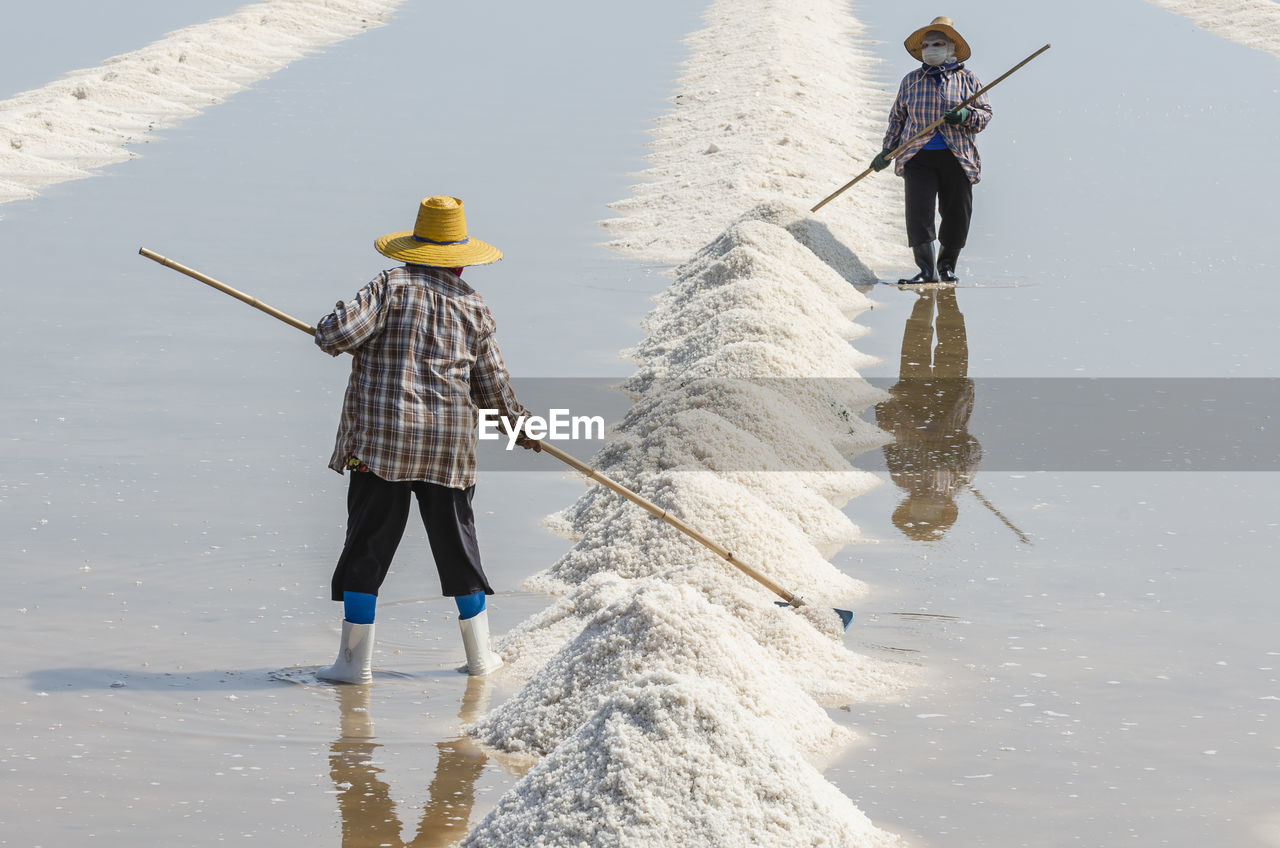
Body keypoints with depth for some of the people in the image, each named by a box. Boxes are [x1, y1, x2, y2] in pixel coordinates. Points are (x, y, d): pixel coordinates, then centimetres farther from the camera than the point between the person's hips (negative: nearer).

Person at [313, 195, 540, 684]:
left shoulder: (391, 287, -5)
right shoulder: (472, 307, 5)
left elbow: (342, 332, -17)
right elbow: (492, 386, 10)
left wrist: (326, 331, 7)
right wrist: (518, 426, 27)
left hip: (380, 442, -3)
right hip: (448, 445, 3)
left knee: (368, 546, 2)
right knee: (456, 542, 16)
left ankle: (354, 660, 1)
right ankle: (480, 654, 23)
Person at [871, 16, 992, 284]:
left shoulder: (966, 79, 8)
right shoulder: (911, 81, 13)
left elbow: (985, 114, 6)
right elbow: (898, 118, 18)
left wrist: (967, 116, -16)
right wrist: (887, 151, 11)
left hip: (957, 158, 0)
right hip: (918, 156, 0)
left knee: (958, 214, 1)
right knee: (919, 211, -13)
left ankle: (947, 265, 19)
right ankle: (927, 269, -11)